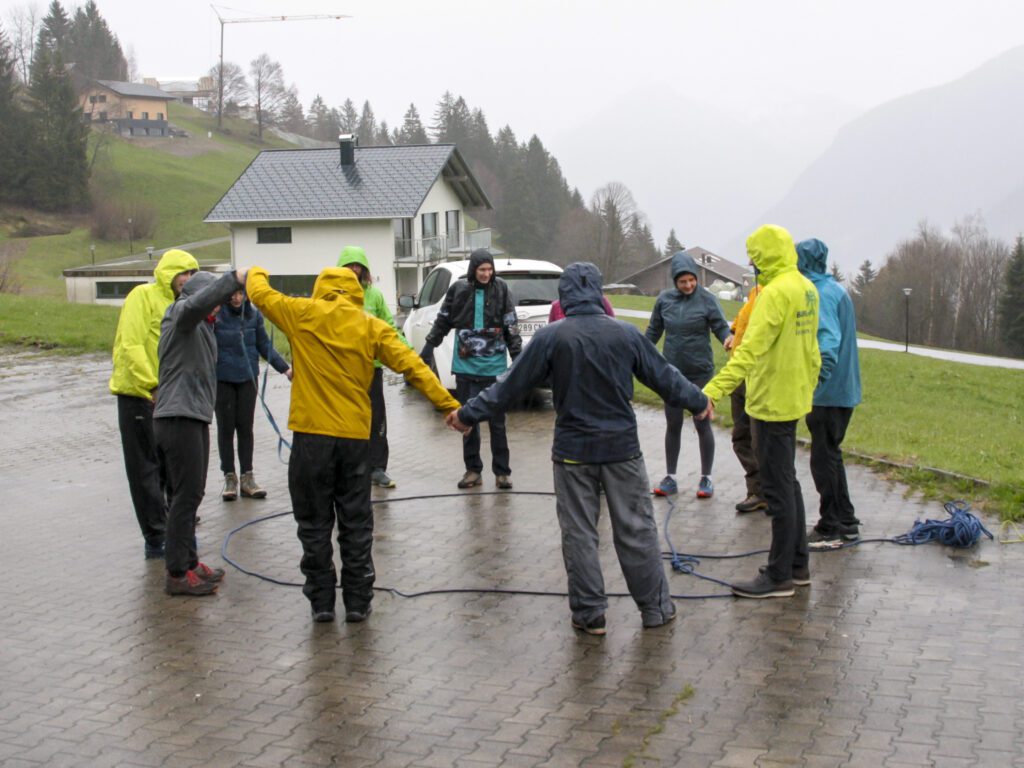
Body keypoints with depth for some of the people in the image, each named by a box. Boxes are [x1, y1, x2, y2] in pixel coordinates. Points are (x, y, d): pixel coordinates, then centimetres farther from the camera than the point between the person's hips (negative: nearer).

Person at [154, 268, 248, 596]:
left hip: (193, 417, 10)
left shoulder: (200, 327, 22)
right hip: (179, 419, -10)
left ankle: (188, 562, 27)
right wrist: (235, 279, -35)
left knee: (191, 493, 16)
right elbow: (198, 303, -33)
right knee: (186, 495, -8)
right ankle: (177, 573, -3)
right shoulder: (181, 314, -9)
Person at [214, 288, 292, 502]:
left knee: (245, 427, 7)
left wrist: (285, 368, 6)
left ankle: (247, 478, 15)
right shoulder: (215, 314, -10)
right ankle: (230, 478, 15)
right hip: (222, 379, -2)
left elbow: (264, 345, 9)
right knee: (226, 427, 6)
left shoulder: (253, 314, 0)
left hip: (248, 378, 2)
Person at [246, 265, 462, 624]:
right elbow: (412, 365, -3)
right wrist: (448, 404, -3)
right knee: (356, 523, 10)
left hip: (311, 435, -1)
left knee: (315, 523, 8)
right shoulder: (372, 327, 3)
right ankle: (358, 601, 14)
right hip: (355, 436, 2)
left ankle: (321, 601, 13)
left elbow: (260, 293, 14)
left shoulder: (302, 314, 0)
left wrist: (256, 273, 36)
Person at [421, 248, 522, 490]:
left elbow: (511, 326, 0)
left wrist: (517, 355, -3)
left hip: (494, 367, -1)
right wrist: (428, 348, 10)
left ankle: (502, 472, 11)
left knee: (497, 422, 4)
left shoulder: (501, 289, -2)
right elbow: (443, 321, 10)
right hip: (466, 367, 2)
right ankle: (473, 470, 17)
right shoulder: (459, 289, 1)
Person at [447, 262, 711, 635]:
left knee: (579, 534, 9)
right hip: (622, 448, 1)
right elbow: (664, 376, 7)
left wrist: (469, 413, 5)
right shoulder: (626, 334, -4)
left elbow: (512, 385, -6)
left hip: (573, 451, -1)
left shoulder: (550, 337, -9)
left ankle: (589, 613, 12)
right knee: (637, 530, 11)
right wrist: (699, 402, 24)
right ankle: (656, 607, 18)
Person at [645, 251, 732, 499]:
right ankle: (670, 477, 21)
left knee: (702, 424, 3)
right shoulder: (664, 299, 1)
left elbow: (720, 326, -11)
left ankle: (706, 478, 16)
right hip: (672, 372, 3)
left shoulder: (707, 299, -9)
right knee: (673, 425, 11)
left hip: (700, 372, -3)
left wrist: (728, 339, -33)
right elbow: (653, 331, 10)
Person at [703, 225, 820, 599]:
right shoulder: (806, 288, 10)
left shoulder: (776, 292, -20)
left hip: (773, 402, -10)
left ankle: (779, 576, 4)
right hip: (793, 398, 10)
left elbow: (751, 350, -29)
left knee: (778, 488, -3)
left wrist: (714, 390, -34)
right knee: (787, 483, 18)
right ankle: (798, 565, 27)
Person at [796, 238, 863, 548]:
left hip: (828, 393, -10)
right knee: (830, 455, 18)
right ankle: (846, 523, 26)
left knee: (824, 459, -1)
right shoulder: (835, 290, 15)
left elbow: (828, 339, -30)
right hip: (842, 389, 10)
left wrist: (816, 379, -41)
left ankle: (831, 529, 6)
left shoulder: (822, 293, -16)